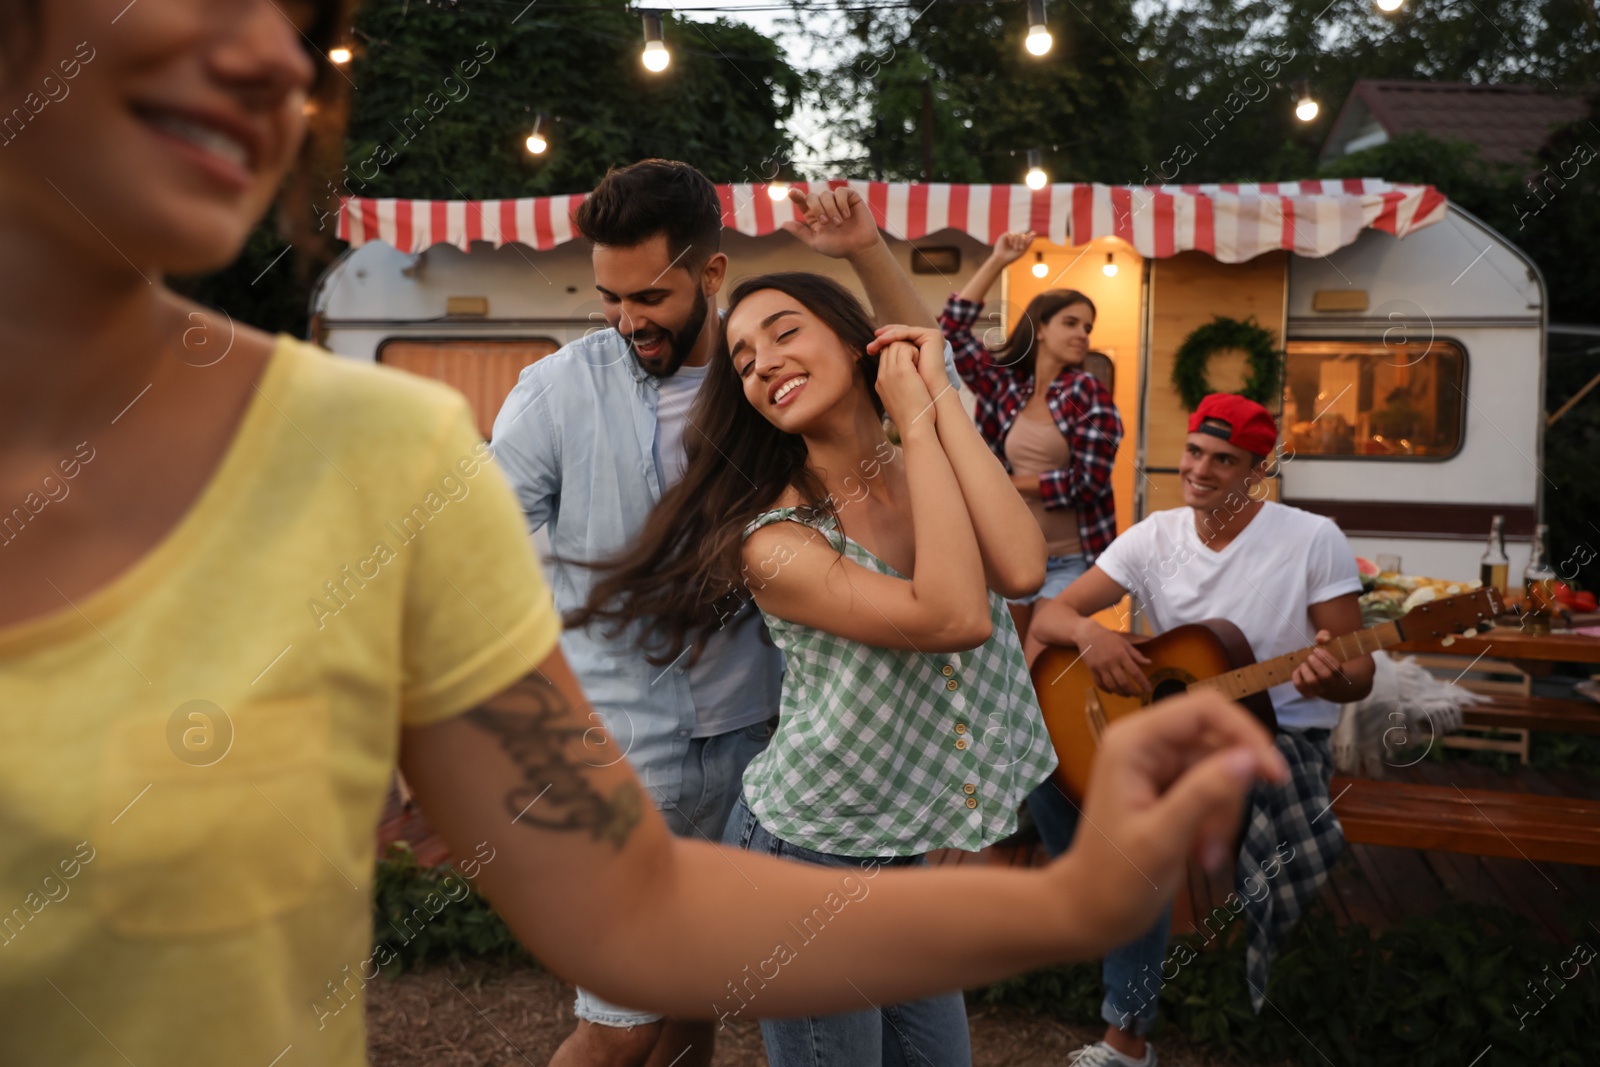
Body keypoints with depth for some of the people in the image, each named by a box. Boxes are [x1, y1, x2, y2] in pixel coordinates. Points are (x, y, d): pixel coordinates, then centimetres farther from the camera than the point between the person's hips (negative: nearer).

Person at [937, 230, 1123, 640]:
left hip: (1069, 560, -4)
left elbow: (1088, 482, -14)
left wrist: (1011, 482, -7)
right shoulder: (1004, 383, 3)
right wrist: (996, 262, -4)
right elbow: (951, 332, -2)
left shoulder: (1087, 393, -7)